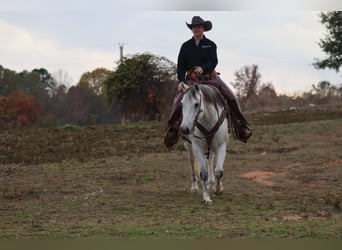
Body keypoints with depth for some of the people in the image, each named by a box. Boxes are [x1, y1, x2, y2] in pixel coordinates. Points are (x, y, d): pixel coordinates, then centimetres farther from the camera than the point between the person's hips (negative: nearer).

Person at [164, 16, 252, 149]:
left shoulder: (210, 45, 6)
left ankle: (241, 127, -7)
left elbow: (214, 62, -6)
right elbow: (180, 66, 7)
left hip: (210, 77, 0)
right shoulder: (186, 46, 9)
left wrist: (203, 68, -27)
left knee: (230, 97, -16)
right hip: (191, 79, 0)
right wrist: (181, 81, -9)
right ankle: (171, 130, -6)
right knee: (178, 102, -20)